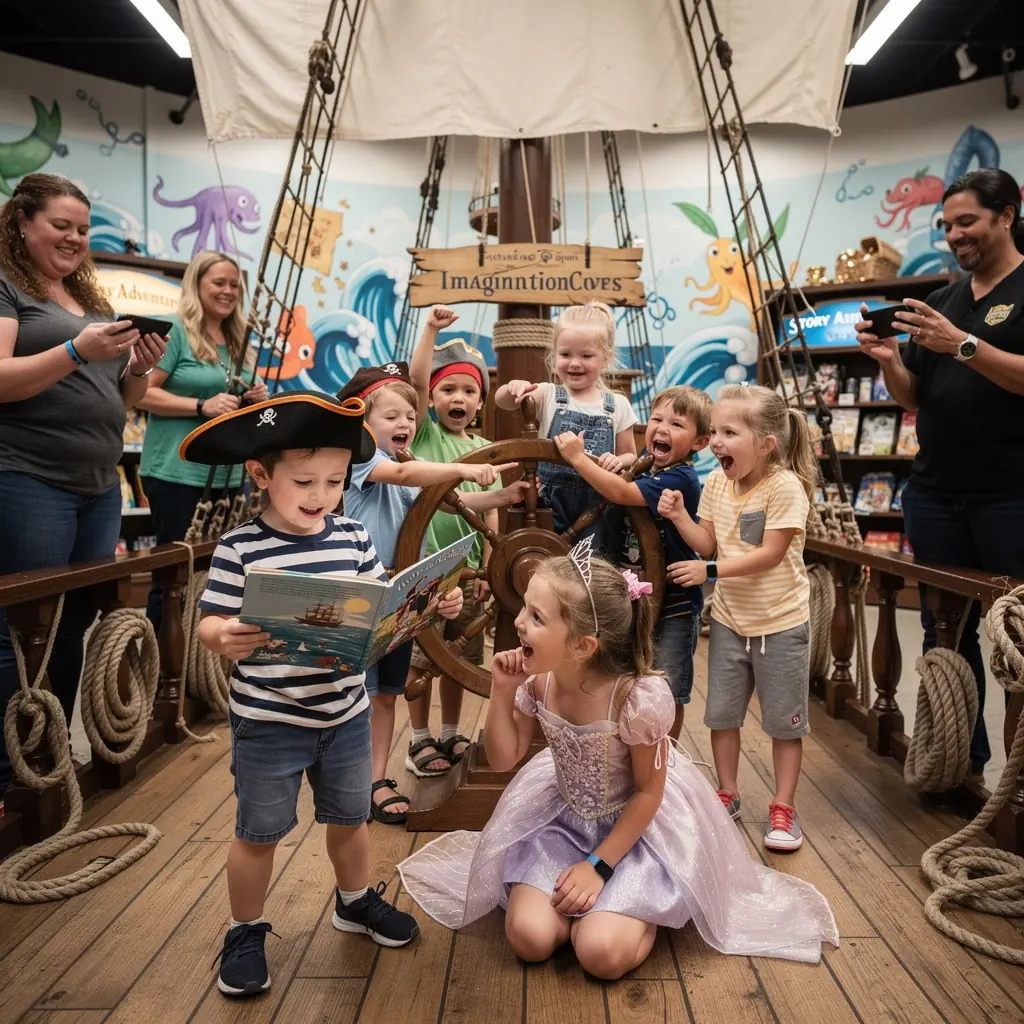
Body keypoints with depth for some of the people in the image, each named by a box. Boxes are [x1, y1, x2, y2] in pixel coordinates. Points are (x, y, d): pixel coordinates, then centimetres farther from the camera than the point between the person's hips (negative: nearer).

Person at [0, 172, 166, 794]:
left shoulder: (93, 300, 21)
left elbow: (117, 401, 20)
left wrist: (139, 369, 0)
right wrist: (76, 352, -24)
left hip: (100, 486, 7)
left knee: (77, 626, 8)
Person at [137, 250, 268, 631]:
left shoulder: (238, 340, 15)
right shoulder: (175, 330, -7)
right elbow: (142, 394, -14)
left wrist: (255, 399, 2)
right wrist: (202, 406, -22)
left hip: (228, 475, 7)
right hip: (178, 472, -7)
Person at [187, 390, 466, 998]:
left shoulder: (353, 539, -3)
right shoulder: (241, 549, -15)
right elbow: (211, 623, -15)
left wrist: (432, 604, -14)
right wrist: (226, 638, -37)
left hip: (346, 715, 4)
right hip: (268, 722, -4)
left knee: (350, 816, 23)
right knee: (260, 831, 14)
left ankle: (356, 901, 49)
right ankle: (247, 932, 38)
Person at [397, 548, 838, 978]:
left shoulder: (639, 698, -32)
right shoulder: (537, 682, -16)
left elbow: (648, 793, -17)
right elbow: (502, 760, -5)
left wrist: (599, 866, -16)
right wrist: (502, 691, -20)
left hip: (632, 827, -4)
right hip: (562, 819, 4)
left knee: (601, 953, -18)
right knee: (529, 938, -11)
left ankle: (643, 908, 13)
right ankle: (581, 897, 18)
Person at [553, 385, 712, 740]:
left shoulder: (680, 479, -22)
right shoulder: (647, 468, 2)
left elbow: (622, 494, -31)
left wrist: (578, 458, -25)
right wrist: (615, 465, -5)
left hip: (674, 603, -7)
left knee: (667, 694, 8)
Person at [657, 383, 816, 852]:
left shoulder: (786, 487, -20)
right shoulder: (716, 482, -1)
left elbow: (770, 555, -24)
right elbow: (707, 543, 0)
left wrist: (709, 570, -28)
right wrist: (679, 516, -17)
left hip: (781, 622, -5)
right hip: (729, 617, 6)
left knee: (784, 720, 8)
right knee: (721, 712, 14)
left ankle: (783, 807, 25)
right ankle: (728, 795, 32)